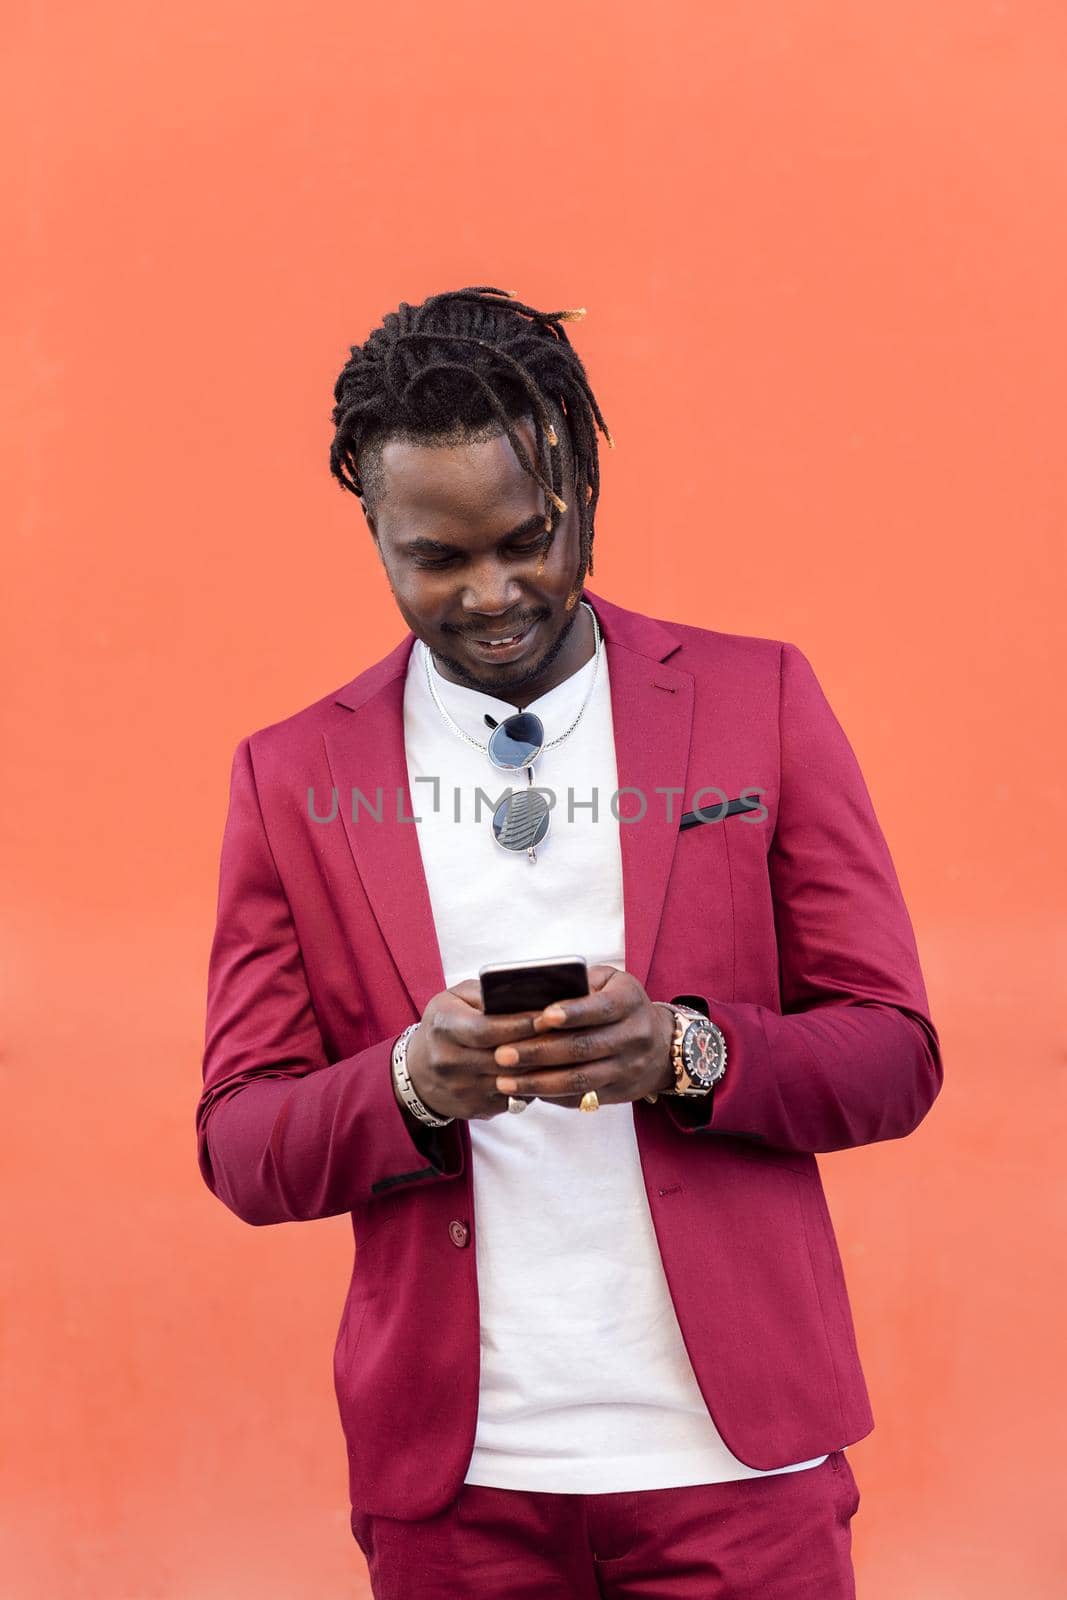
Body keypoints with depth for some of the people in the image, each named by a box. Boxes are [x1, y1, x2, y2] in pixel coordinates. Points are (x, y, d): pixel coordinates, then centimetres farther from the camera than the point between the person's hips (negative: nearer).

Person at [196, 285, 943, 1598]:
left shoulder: (758, 700, 2)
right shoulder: (294, 776, 4)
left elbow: (895, 1053, 1)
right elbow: (240, 1147, 3)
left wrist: (684, 1053, -18)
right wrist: (408, 1085, -18)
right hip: (454, 1468, 1)